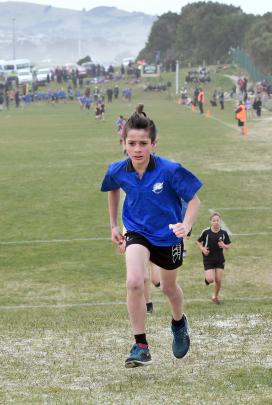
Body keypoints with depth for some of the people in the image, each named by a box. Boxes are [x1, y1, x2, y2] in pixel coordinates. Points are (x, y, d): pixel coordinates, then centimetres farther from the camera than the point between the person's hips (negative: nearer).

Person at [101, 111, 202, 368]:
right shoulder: (117, 171, -15)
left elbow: (194, 200, -15)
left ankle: (179, 322, 56)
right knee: (134, 283, -24)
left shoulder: (170, 171, -26)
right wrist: (114, 226, 13)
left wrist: (186, 225, -33)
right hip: (137, 233, 1)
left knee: (168, 288, 20)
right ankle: (141, 346, -14)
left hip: (168, 236, -1)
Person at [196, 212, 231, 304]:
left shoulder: (224, 233, -7)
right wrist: (202, 249, -15)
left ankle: (215, 296, 25)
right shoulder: (206, 232, -13)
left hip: (220, 259, 2)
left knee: (218, 280, 2)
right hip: (208, 259, -2)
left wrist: (224, 246, -18)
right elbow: (199, 242, 2)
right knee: (211, 279, -14)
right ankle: (207, 279, 25)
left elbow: (228, 245, 4)